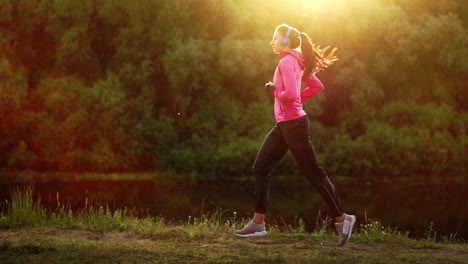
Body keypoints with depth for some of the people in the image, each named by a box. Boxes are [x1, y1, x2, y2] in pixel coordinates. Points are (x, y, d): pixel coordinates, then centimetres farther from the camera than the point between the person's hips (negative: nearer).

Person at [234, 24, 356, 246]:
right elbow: (317, 87, 19)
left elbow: (290, 94, -26)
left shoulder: (286, 62, -14)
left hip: (293, 124, -10)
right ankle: (258, 223, 10)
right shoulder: (295, 62, 14)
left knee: (312, 171, -5)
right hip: (284, 124, 10)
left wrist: (274, 91, -9)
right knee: (260, 168, 8)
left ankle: (341, 218, 3)